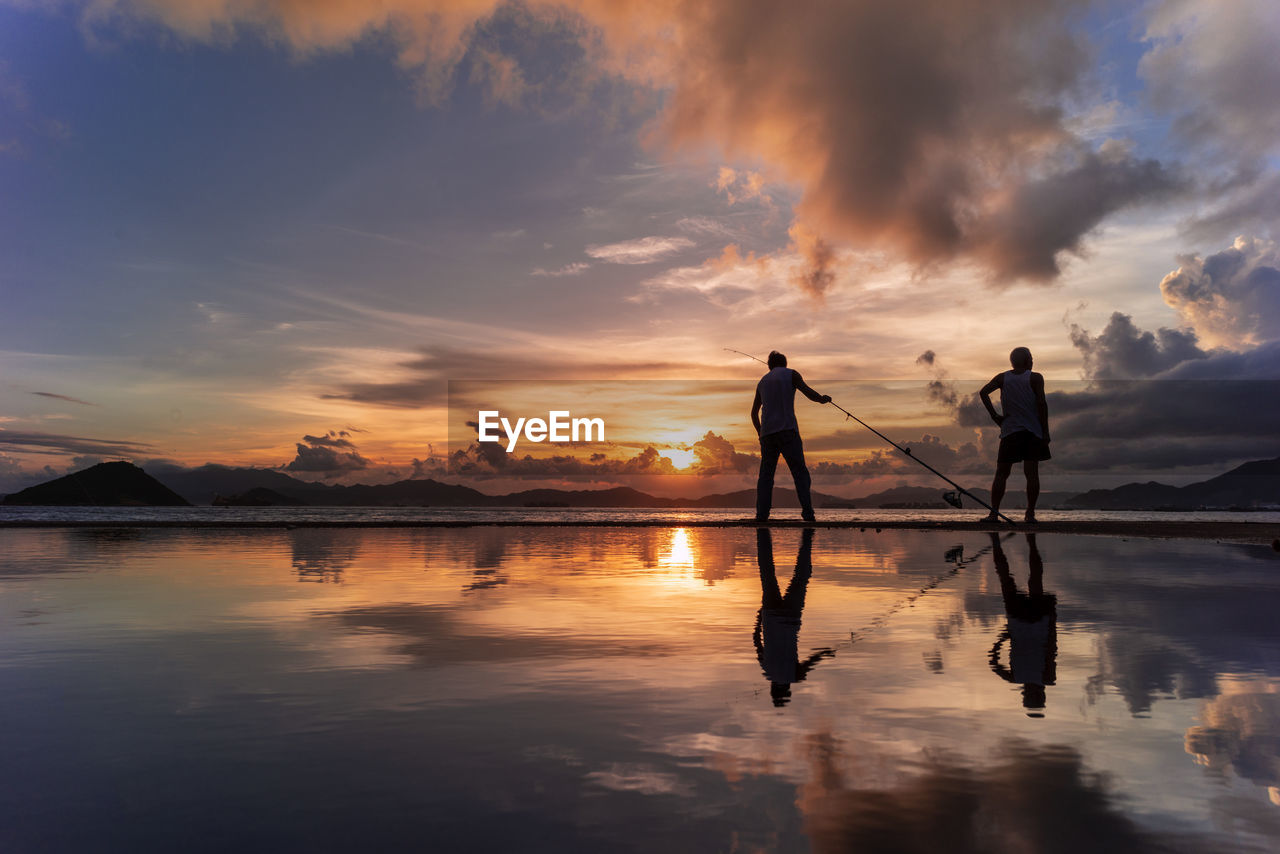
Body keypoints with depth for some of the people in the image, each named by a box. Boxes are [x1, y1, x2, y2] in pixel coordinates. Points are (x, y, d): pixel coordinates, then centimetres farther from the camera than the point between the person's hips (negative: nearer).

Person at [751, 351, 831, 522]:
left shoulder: (762, 382, 21)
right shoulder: (791, 374, 7)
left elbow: (754, 413, 26)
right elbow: (809, 393, -4)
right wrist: (823, 398, 16)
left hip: (767, 433, 4)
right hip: (787, 431, -4)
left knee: (766, 475, 5)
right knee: (800, 472, -3)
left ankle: (761, 515, -6)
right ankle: (807, 513, -14)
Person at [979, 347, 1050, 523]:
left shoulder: (1002, 378, 8)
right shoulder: (1035, 378, 1)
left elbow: (983, 392, -7)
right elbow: (1042, 404, -6)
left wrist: (994, 415, -4)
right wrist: (1045, 432, -4)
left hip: (1009, 431, 2)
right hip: (1032, 431, -1)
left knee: (1001, 473, 2)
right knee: (1032, 473, 0)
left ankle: (994, 512, -5)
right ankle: (1030, 513, -1)